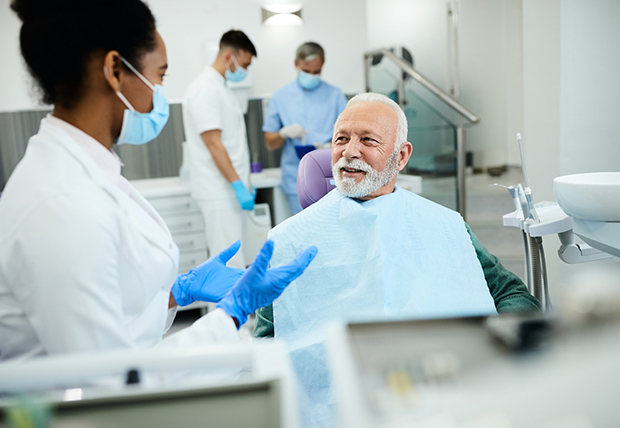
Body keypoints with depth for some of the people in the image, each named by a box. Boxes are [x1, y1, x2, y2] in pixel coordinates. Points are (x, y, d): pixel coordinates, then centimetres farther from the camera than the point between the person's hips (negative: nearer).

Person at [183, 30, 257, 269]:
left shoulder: (221, 87, 19)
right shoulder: (205, 90, -13)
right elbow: (213, 144, -19)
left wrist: (244, 183, 20)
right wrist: (239, 186, -20)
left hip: (230, 189, 10)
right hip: (219, 192, -10)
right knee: (230, 261, -8)